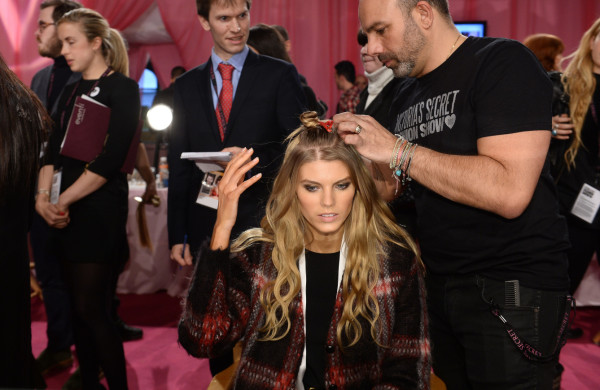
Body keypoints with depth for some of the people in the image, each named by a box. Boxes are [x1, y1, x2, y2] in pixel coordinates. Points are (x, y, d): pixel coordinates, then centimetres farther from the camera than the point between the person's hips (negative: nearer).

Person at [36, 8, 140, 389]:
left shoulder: (122, 88, -7)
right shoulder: (72, 92, 16)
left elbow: (110, 159, -15)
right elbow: (54, 150, 11)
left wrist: (63, 201, -13)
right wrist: (43, 197, -6)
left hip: (100, 211, -7)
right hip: (66, 212, 7)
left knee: (92, 307, -7)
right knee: (80, 305, 10)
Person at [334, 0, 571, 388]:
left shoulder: (504, 62, -13)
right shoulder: (406, 94, 10)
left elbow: (509, 192, -26)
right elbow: (391, 187, 18)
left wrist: (397, 150, -21)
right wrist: (347, 145, 0)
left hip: (511, 292, -7)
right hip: (436, 283, 7)